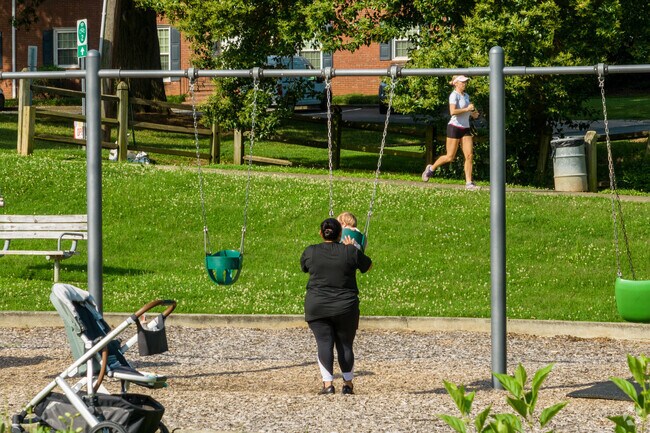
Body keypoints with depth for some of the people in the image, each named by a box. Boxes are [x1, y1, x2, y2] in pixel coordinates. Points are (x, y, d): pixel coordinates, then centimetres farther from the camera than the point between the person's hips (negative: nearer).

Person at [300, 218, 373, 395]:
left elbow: (303, 266, 20)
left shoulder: (310, 252, -1)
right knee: (345, 345, 11)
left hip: (317, 306, 0)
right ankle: (348, 383, 15)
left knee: (324, 343, -2)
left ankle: (328, 383, -12)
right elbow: (369, 265, 14)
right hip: (345, 307, 0)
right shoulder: (350, 252, -3)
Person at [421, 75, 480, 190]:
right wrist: (467, 109, -21)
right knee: (450, 157, -2)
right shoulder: (454, 95, -11)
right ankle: (431, 168, 22)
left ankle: (469, 183, -4)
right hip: (454, 127, -7)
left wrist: (472, 113, 12)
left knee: (469, 156, -4)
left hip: (465, 129, 7)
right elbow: (453, 111, -25)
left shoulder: (466, 96, 15)